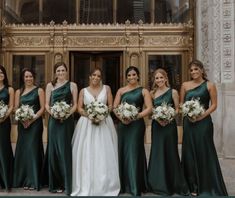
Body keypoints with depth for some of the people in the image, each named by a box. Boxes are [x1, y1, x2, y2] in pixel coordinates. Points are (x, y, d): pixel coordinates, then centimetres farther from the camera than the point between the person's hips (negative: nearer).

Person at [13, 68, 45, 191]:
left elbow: (42, 108, -4)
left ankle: (33, 181, 0)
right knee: (22, 150, 6)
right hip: (22, 124, 4)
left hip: (35, 123, -4)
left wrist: (32, 119, -15)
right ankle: (22, 180, 17)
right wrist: (22, 120, -11)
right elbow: (16, 109, 7)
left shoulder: (39, 91, 2)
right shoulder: (18, 92, 12)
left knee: (32, 149, -6)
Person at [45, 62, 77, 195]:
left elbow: (75, 104, 1)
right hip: (53, 120, 2)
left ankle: (67, 183, 6)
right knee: (53, 150, 5)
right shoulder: (50, 85, 10)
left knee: (65, 150, -3)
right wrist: (52, 113, -12)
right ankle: (55, 183, 15)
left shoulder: (72, 85, 5)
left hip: (67, 120, -2)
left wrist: (66, 114, -15)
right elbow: (47, 104, 7)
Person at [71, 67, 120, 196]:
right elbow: (79, 108, 3)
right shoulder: (83, 91, 8)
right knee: (87, 154, -1)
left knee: (104, 154, -1)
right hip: (87, 124, 0)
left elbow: (110, 106, 4)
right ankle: (86, 186, 8)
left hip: (104, 123, 0)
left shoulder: (106, 88, 8)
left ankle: (104, 187, 8)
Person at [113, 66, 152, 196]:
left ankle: (135, 186, 5)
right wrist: (121, 117, -12)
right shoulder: (121, 91, 11)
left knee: (134, 152, -2)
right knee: (123, 152, 6)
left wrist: (136, 116, -16)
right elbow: (114, 107, 5)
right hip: (122, 124, 3)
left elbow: (149, 108, -5)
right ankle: (124, 184, 18)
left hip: (137, 124, -3)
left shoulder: (143, 91, 4)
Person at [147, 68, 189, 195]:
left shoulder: (173, 92, -2)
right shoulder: (152, 93, 6)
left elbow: (177, 109, -2)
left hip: (170, 125, -3)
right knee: (157, 153, 7)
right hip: (156, 125, 3)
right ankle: (160, 185, 19)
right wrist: (157, 118, -10)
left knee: (170, 153, 2)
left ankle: (176, 184, 16)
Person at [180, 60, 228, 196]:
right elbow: (181, 104, 10)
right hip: (189, 122, 3)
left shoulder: (209, 85, -1)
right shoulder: (185, 85, 7)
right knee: (190, 152, 7)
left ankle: (208, 187, 13)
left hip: (203, 122, -3)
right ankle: (193, 185, 20)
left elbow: (214, 105, -4)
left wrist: (202, 115, -15)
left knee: (205, 152, 0)